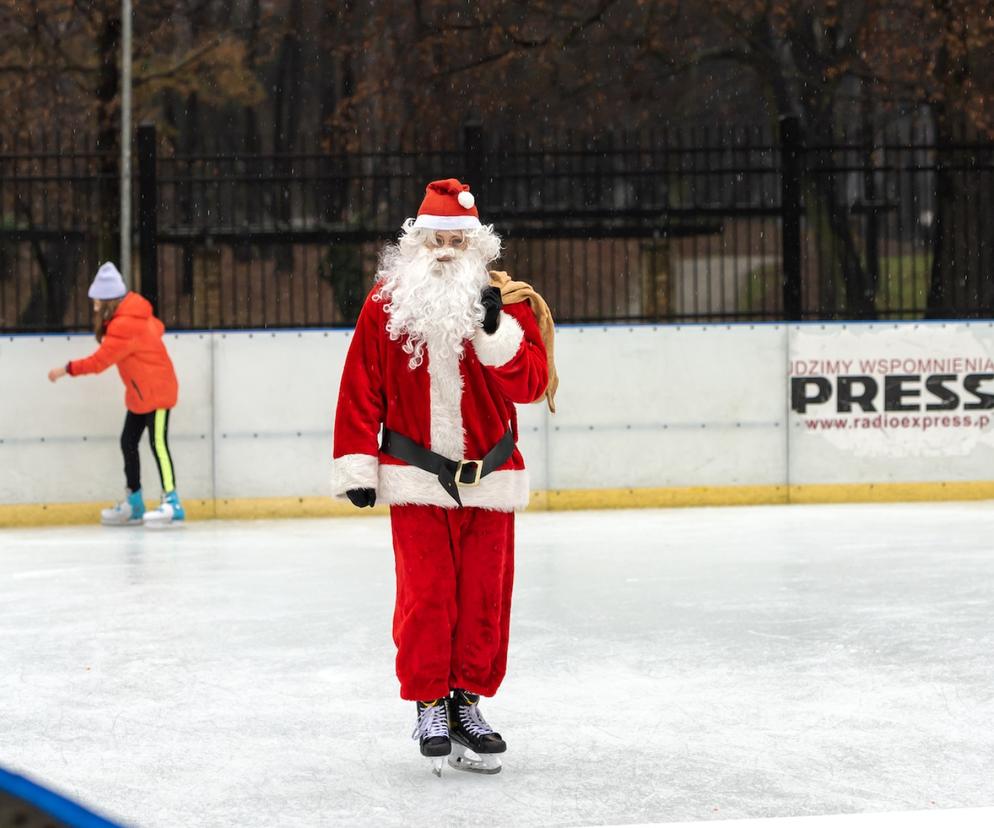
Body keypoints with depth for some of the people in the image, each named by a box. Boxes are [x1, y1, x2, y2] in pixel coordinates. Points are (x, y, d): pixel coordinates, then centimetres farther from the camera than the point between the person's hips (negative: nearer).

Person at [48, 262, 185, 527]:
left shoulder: (124, 326, -24)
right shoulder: (136, 315, 5)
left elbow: (99, 361, -23)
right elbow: (158, 328, 22)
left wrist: (67, 369, -13)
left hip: (156, 391, -10)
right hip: (139, 394, 10)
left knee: (158, 442, -14)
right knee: (128, 442, 10)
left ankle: (171, 502, -16)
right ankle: (133, 503, 15)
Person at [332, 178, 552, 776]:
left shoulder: (506, 301, 1)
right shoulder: (386, 304, 0)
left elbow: (531, 383, -8)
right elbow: (362, 388, 1)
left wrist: (495, 330, -22)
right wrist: (356, 463, -3)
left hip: (489, 478, 2)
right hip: (415, 479, -1)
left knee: (484, 597, 5)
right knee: (426, 596, -5)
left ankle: (468, 702, 18)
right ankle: (430, 705, 8)